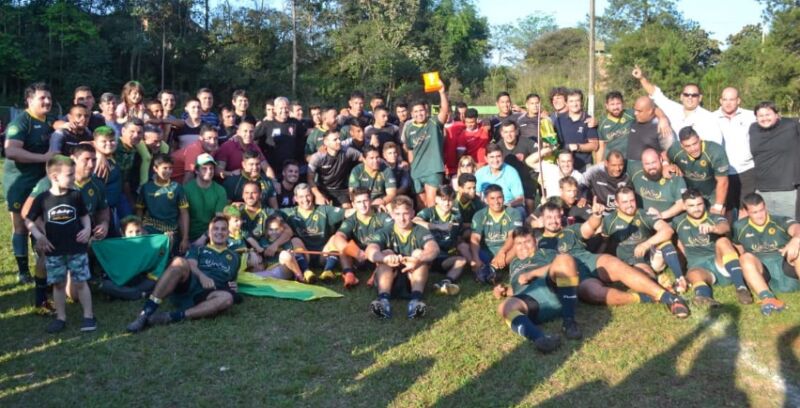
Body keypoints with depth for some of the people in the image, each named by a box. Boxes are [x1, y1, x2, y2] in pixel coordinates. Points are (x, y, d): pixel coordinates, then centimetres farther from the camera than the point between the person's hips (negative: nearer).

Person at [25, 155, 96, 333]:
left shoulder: (76, 195, -2)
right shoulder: (43, 198, -5)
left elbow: (84, 215, 10)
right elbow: (29, 220, 5)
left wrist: (87, 228, -8)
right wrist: (38, 235, -8)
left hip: (77, 248, 0)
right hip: (54, 251, 0)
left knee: (80, 283, 4)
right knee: (58, 284, 10)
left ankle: (89, 316, 13)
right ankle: (61, 317, 21)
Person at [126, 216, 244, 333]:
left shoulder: (234, 257, 28)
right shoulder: (198, 249, 24)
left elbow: (232, 281, 29)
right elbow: (191, 265, 4)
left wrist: (232, 287, 4)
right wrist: (201, 276, -18)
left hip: (205, 296, 0)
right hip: (186, 286, 0)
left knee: (227, 298, -36)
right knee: (180, 262, -33)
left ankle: (173, 316, -39)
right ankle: (146, 312, -37)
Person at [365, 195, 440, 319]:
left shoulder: (420, 232, -4)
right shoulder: (385, 232, -3)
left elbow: (434, 249, -26)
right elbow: (370, 251, -24)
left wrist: (417, 260, -48)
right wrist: (385, 258, -47)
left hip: (414, 280, 0)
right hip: (391, 281, 0)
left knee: (419, 253, -22)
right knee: (386, 252, -22)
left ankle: (416, 299, -41)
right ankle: (383, 299, -42)